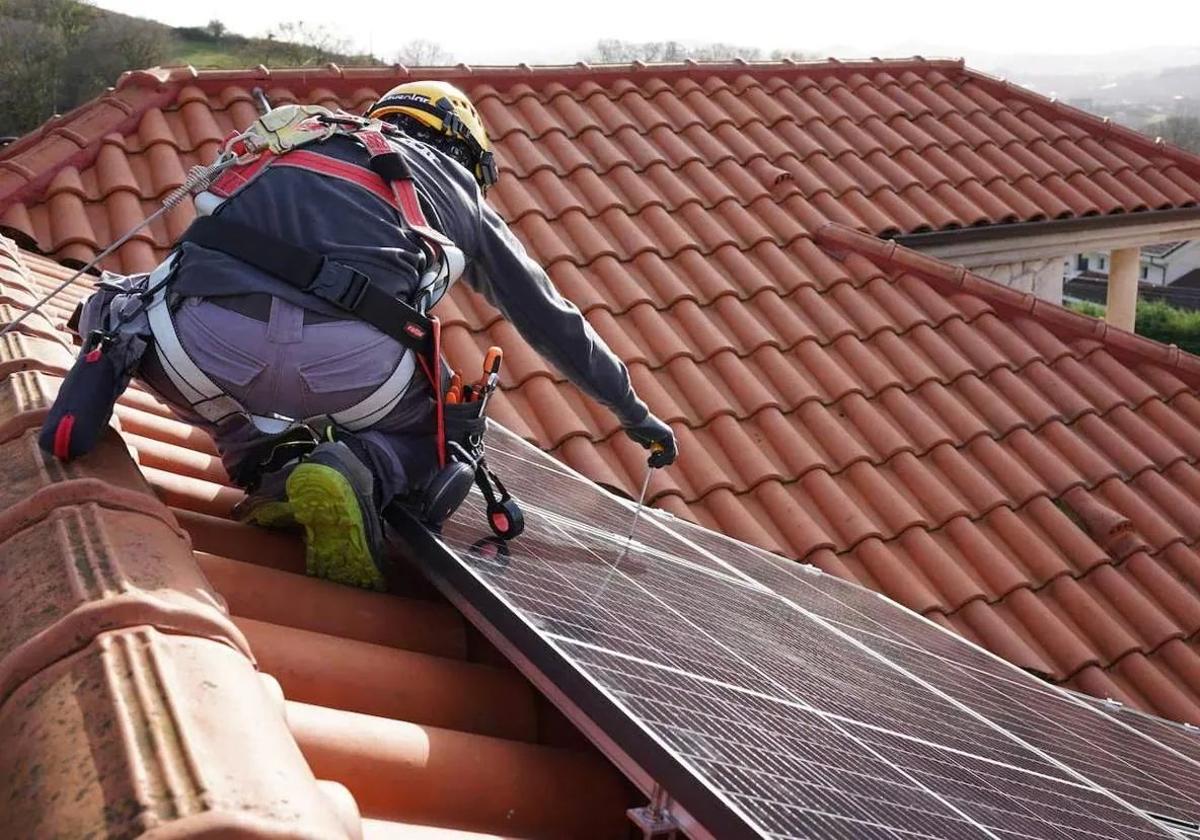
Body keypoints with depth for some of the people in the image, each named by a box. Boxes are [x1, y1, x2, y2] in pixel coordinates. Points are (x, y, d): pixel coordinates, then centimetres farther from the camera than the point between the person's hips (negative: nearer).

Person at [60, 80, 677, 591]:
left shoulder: (306, 142, 39)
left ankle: (268, 464, 15)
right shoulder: (457, 191, 32)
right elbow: (554, 321, 39)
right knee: (442, 427, 29)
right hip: (345, 356, -2)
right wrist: (635, 413, 53)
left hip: (208, 338, 2)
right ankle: (354, 471, -3)